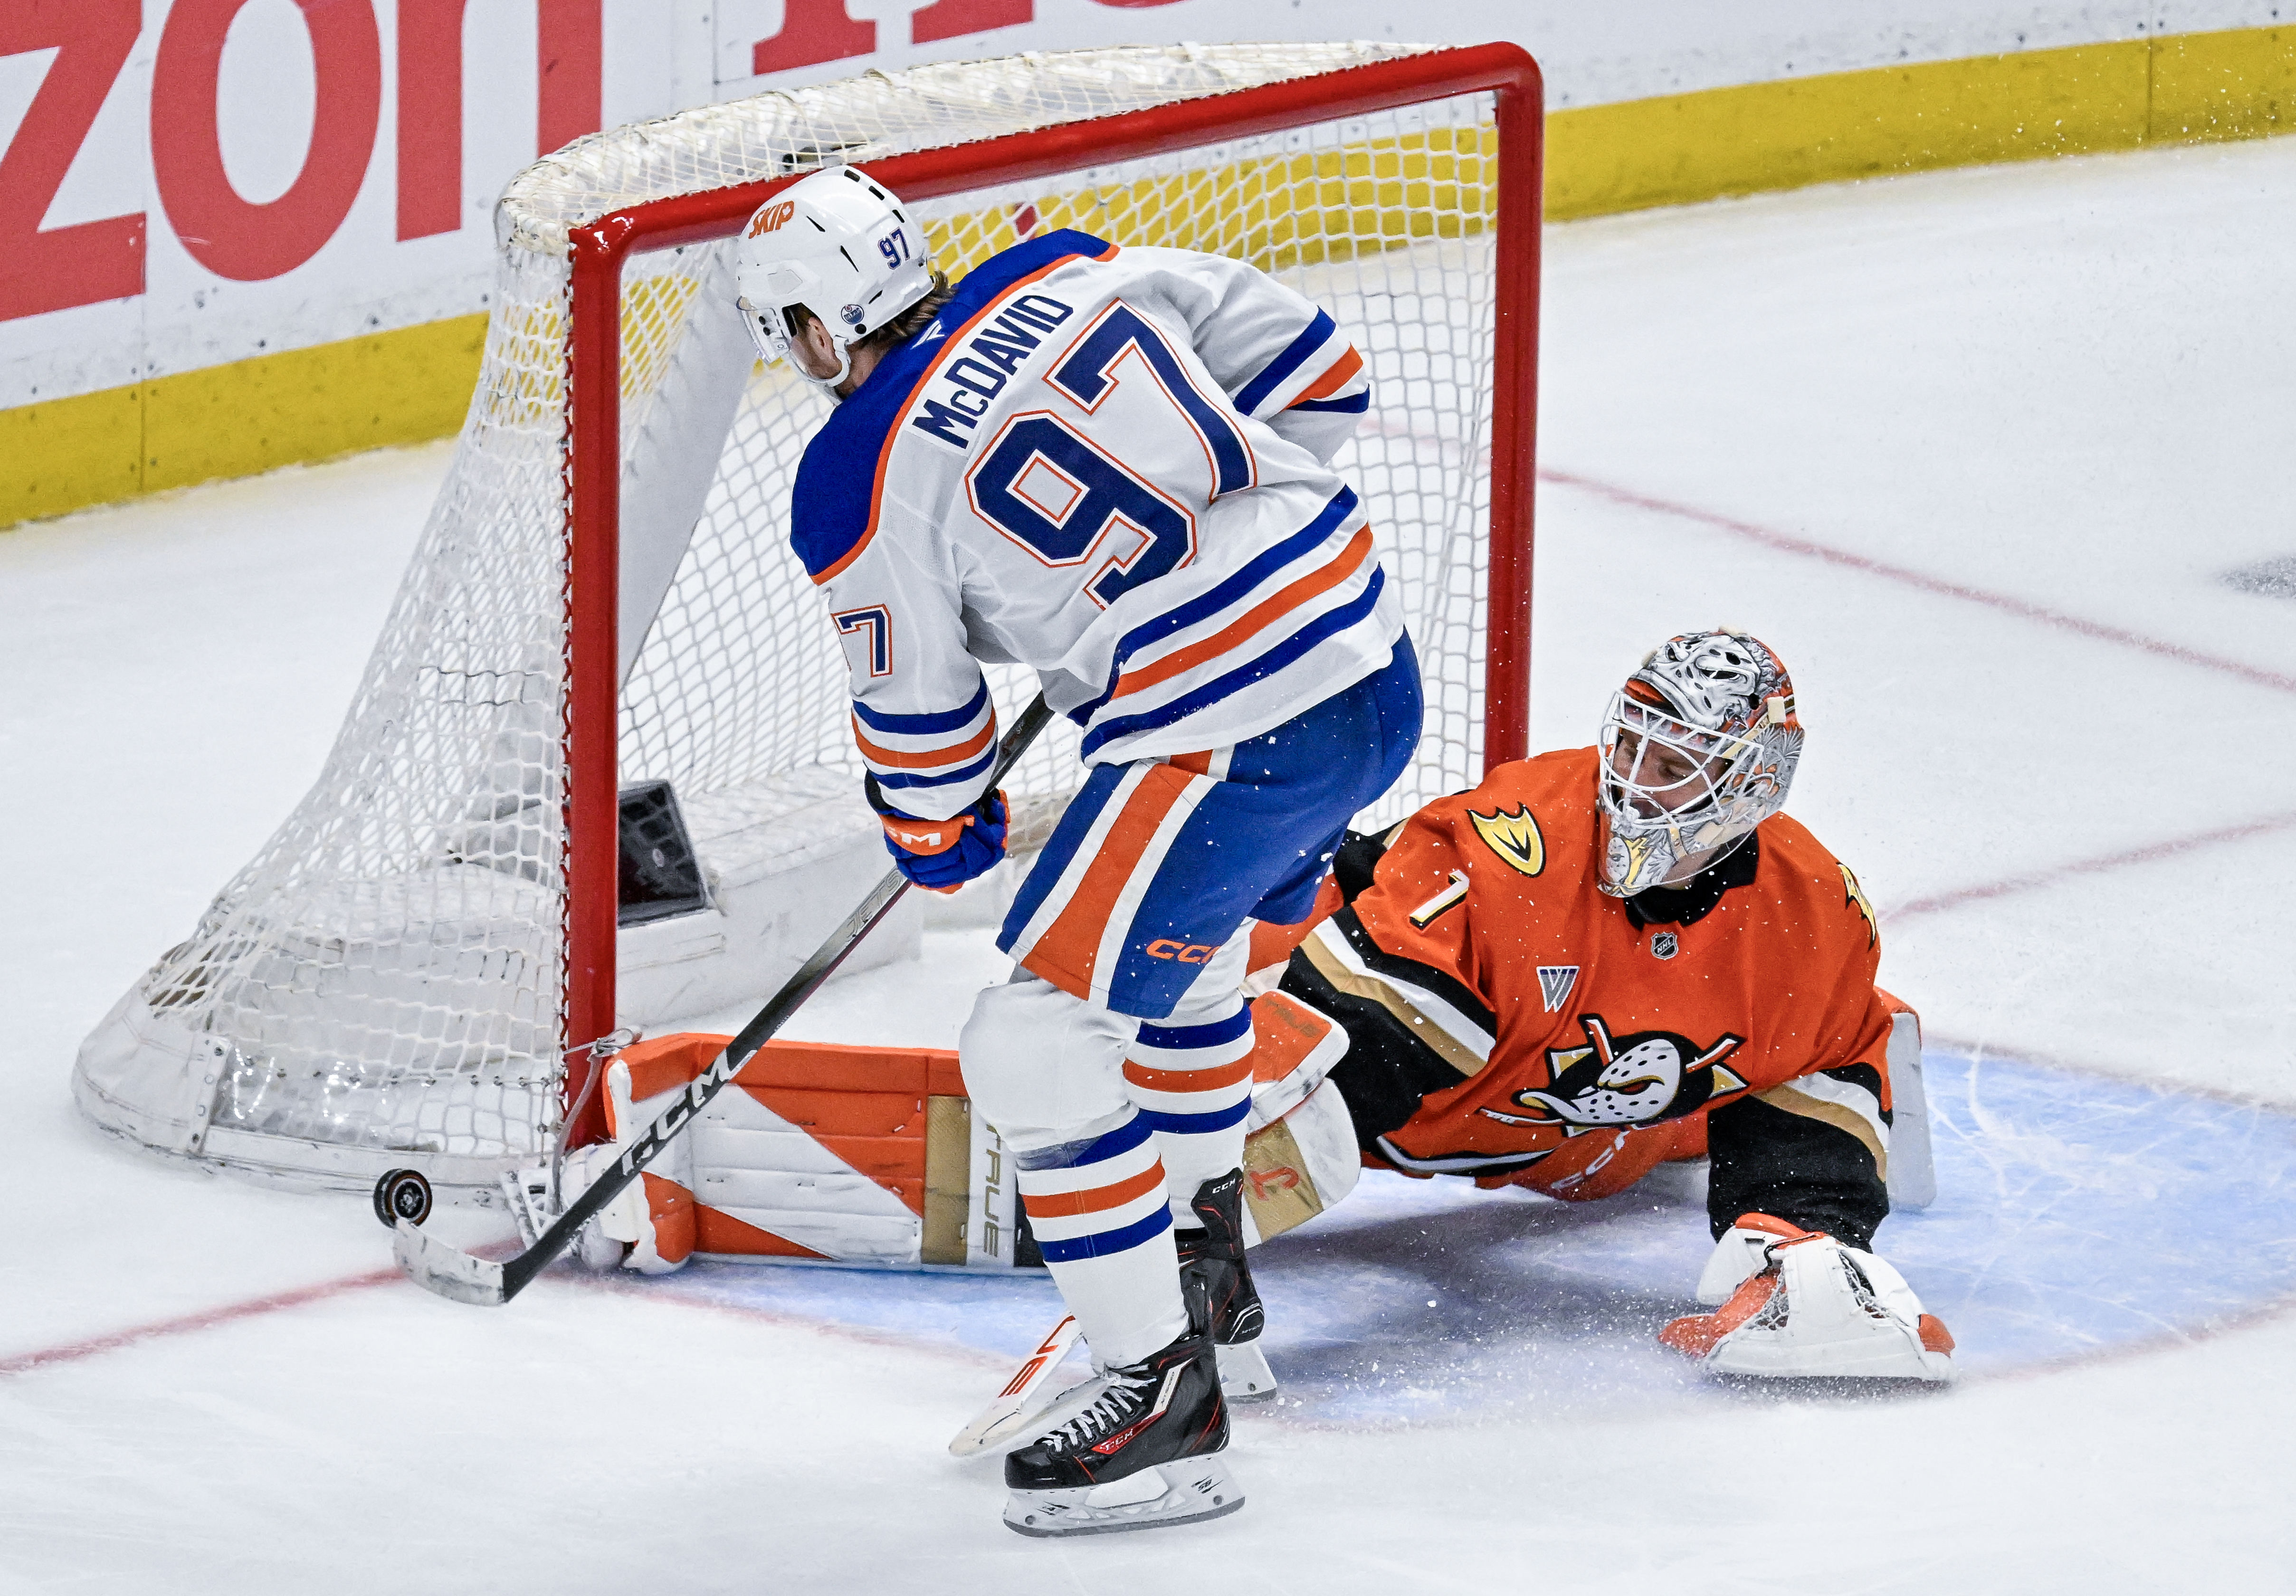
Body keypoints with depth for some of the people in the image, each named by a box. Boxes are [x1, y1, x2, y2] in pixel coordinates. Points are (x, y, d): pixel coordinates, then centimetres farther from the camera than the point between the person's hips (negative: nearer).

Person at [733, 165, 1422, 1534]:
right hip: (1378, 661, 8)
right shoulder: (1077, 277, 7)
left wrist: (935, 837, 26)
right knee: (1180, 927, 33)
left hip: (1231, 742, -8)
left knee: (1041, 1046, 0)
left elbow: (920, 717, 5)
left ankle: (1166, 1397, 1)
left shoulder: (865, 484, -8)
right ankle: (1208, 1256, 48)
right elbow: (1312, 365, 14)